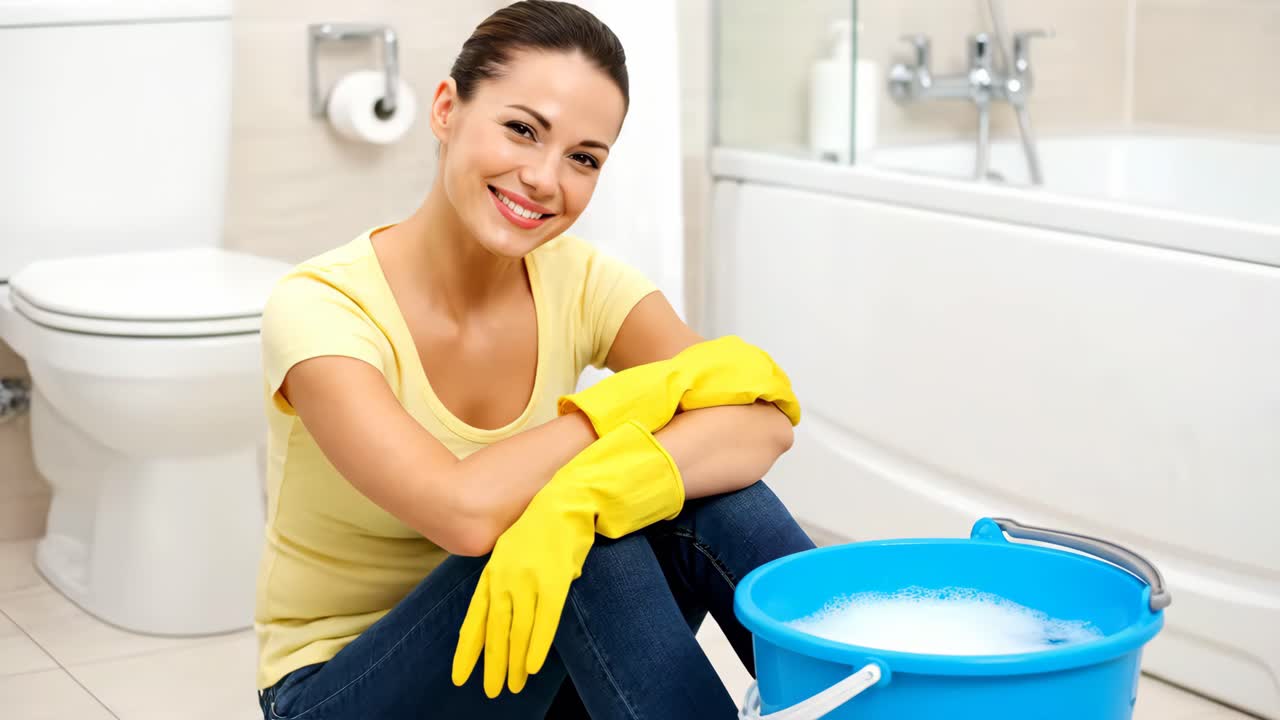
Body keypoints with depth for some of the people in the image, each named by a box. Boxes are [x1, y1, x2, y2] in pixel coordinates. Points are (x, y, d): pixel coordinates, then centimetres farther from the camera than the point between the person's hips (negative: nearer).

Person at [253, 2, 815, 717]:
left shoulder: (581, 282, -7)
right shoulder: (319, 308, -21)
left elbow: (764, 417, -23)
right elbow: (464, 510, -35)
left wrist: (586, 495, -41)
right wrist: (653, 388, -24)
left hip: (525, 660, 4)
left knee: (709, 493, -23)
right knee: (589, 540, -31)